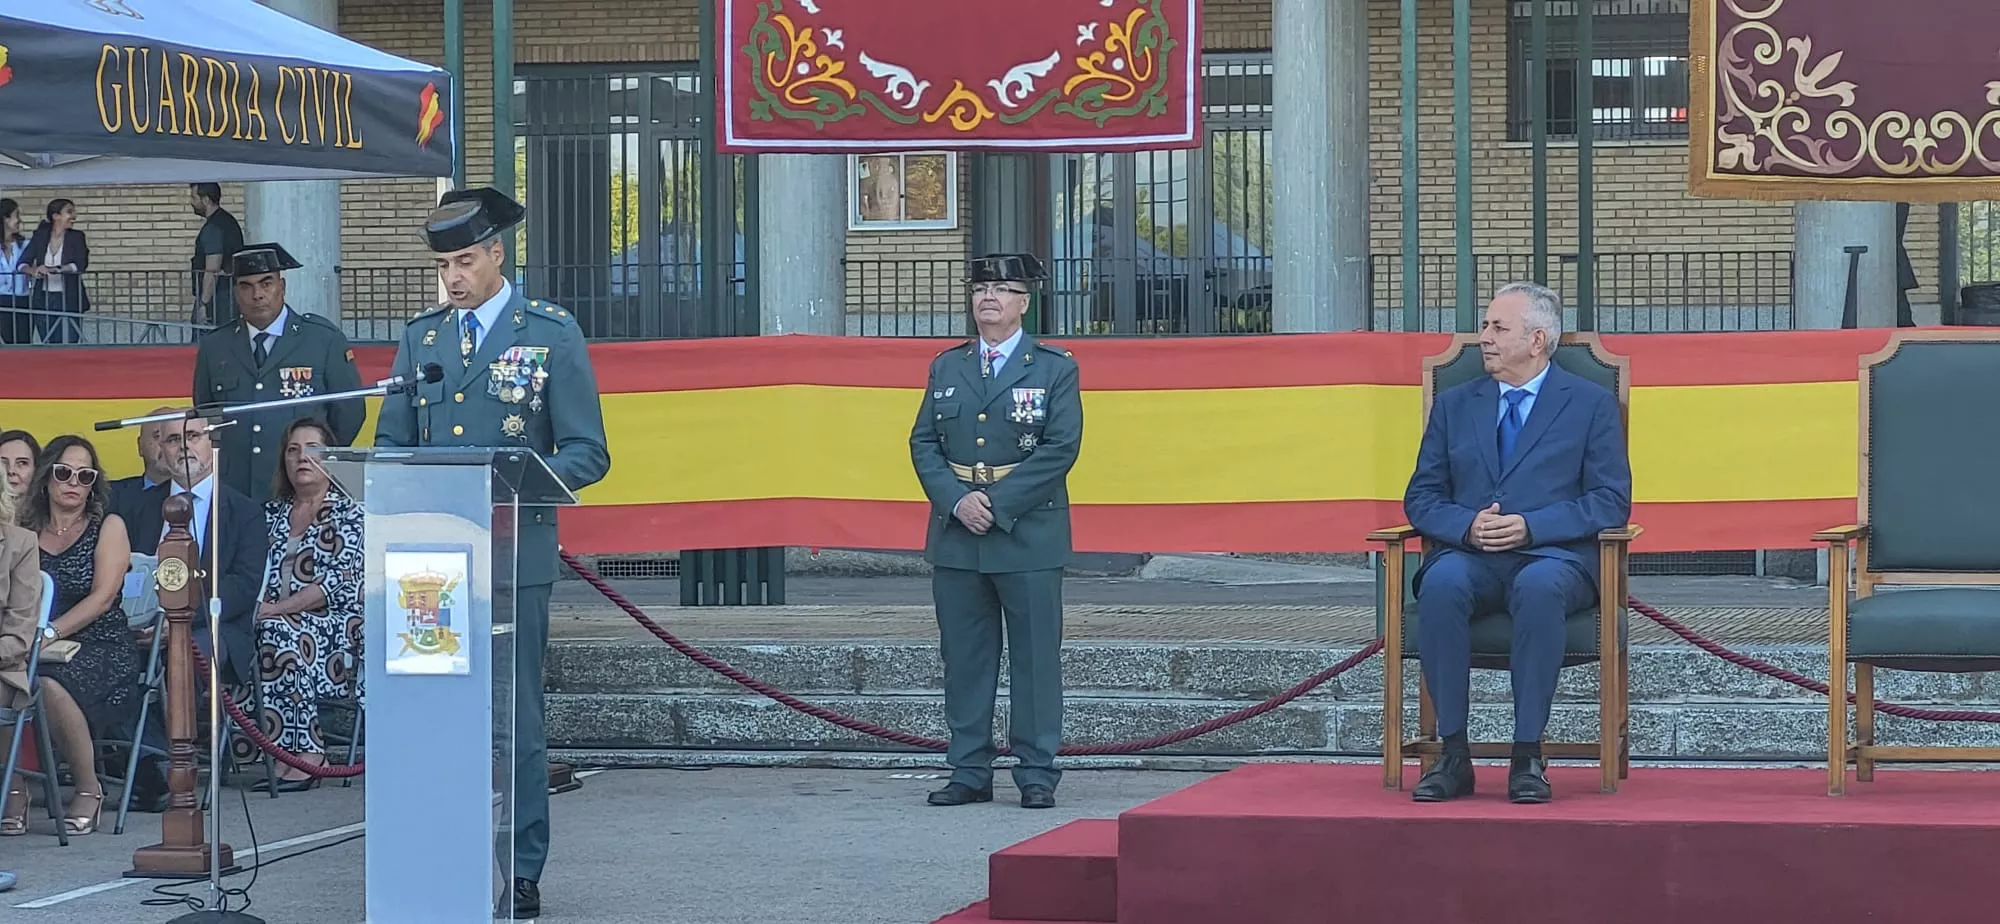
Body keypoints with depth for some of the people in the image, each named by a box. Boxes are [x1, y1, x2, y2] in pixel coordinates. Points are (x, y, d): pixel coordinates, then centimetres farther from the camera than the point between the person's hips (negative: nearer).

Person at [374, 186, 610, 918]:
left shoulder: (551, 334, 1)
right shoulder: (421, 337, 13)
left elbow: (586, 454, -2)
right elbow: (390, 443, 16)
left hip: (514, 556, -4)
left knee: (513, 720, -2)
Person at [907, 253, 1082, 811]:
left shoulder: (1054, 368, 2)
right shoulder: (946, 368, 13)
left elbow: (1060, 449, -7)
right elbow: (924, 444, 9)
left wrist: (998, 504, -13)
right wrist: (957, 500, -9)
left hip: (1028, 536, -4)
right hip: (956, 536, 4)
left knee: (1036, 657, -1)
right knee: (964, 658, 6)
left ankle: (1037, 774, 4)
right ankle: (969, 773, 12)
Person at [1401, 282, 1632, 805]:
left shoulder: (1591, 405, 11)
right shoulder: (1455, 406, 21)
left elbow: (1611, 502, 2)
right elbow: (1421, 498, 15)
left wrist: (1531, 526, -13)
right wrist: (1468, 526, -9)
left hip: (1552, 556, -3)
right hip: (1470, 556, 3)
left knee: (1539, 587, -40)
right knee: (1441, 584, -35)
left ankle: (1528, 757, -34)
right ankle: (1453, 756, -30)